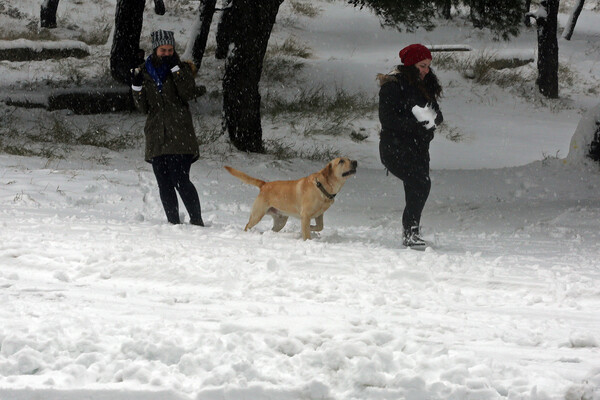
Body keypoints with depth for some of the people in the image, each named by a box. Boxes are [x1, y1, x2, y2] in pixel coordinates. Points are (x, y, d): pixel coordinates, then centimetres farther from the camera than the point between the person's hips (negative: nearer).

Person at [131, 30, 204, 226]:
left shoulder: (182, 69, 6)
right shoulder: (145, 72, 12)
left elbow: (188, 94, -12)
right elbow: (143, 106, 9)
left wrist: (175, 68, -15)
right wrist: (137, 85, -7)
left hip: (179, 135, -4)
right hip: (156, 135, 4)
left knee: (180, 180, -14)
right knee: (164, 183, 2)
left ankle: (196, 220, -8)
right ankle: (173, 222, 8)